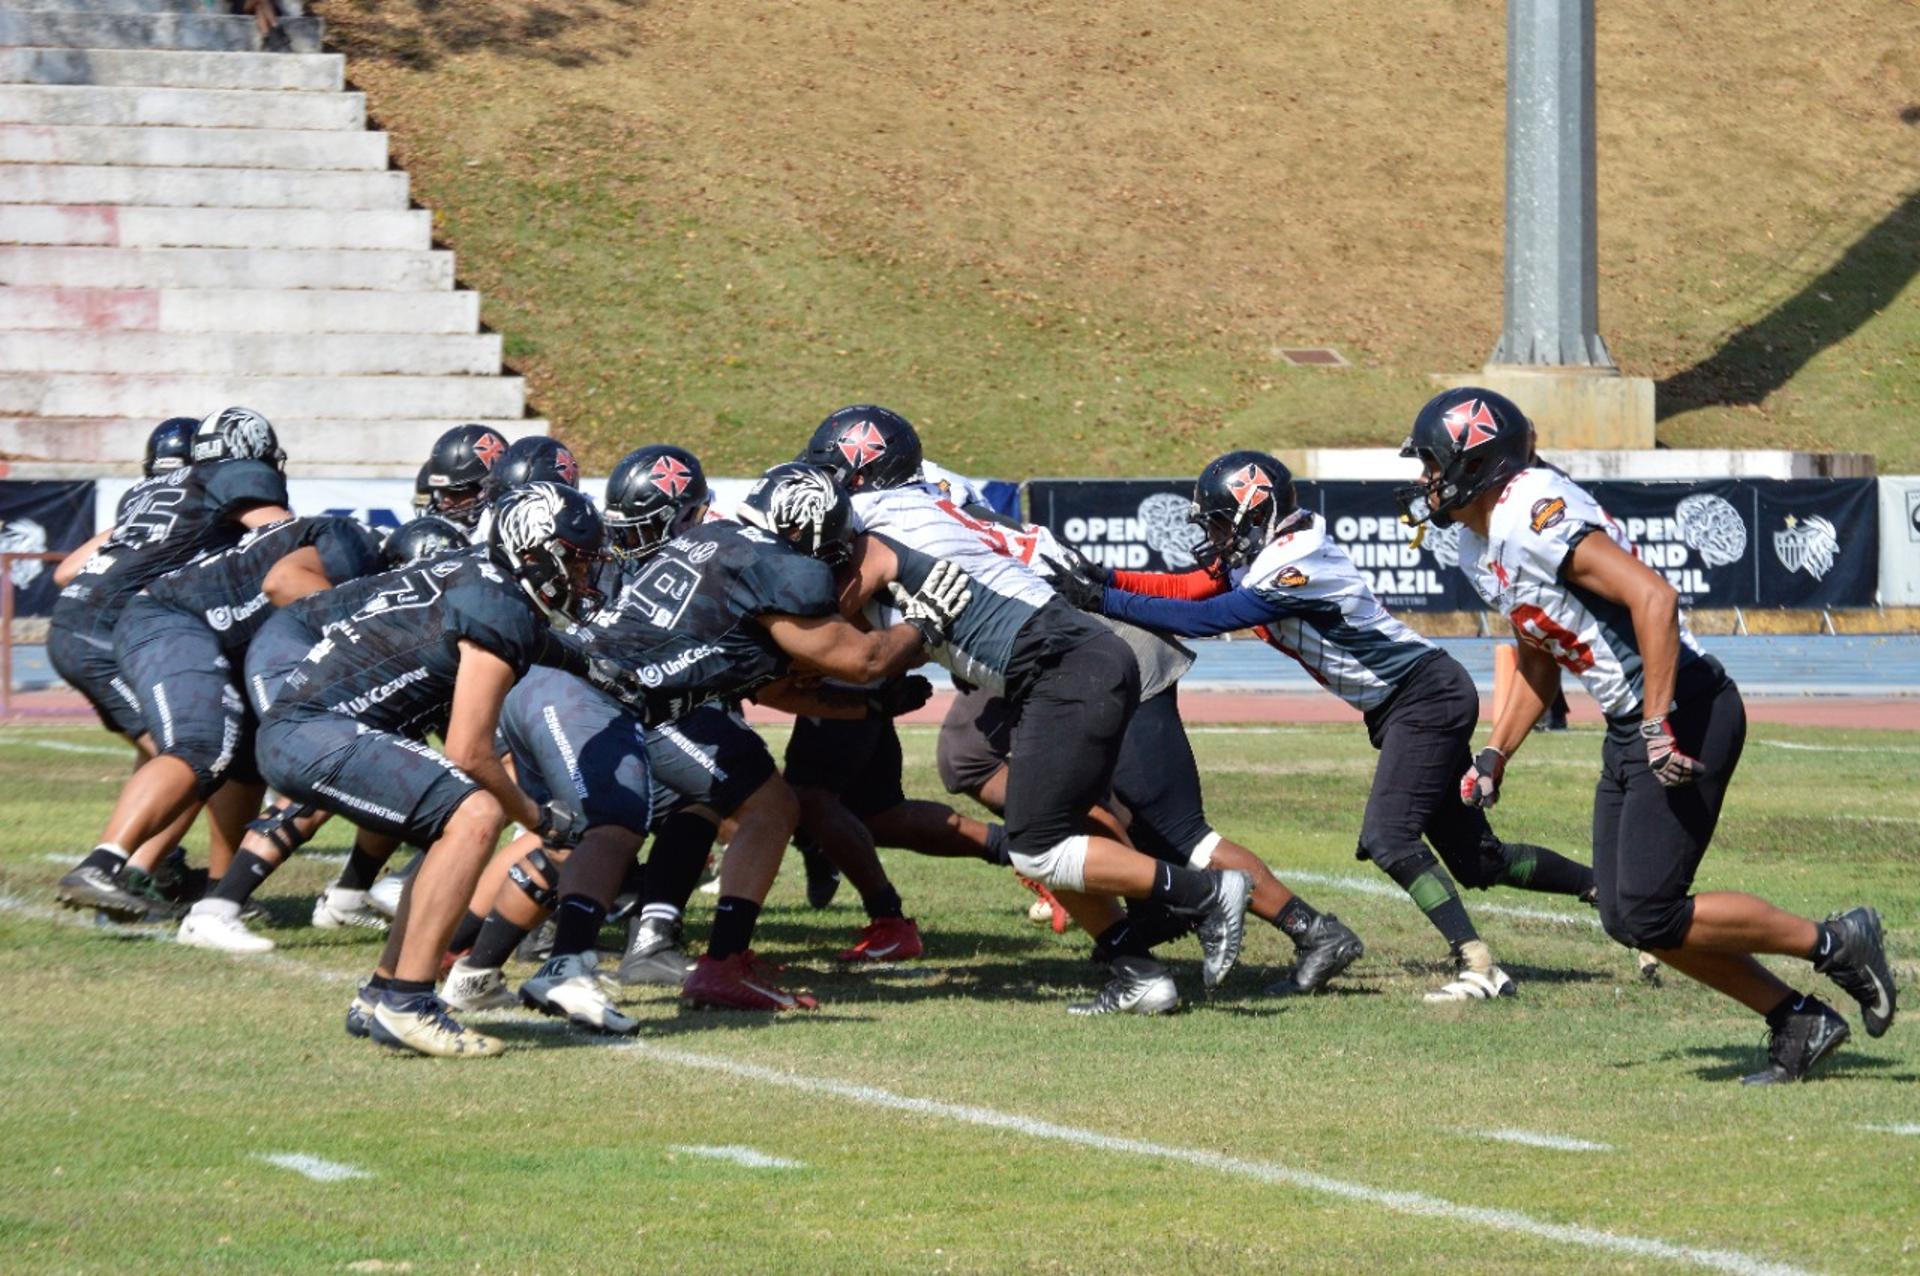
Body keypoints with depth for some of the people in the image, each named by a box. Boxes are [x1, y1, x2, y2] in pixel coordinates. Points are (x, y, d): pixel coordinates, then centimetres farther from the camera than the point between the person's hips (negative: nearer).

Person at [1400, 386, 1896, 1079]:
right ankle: (1796, 1019, 14)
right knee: (1625, 916, 8)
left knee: (1648, 914, -13)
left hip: (1685, 711, -10)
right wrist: (1495, 754, 19)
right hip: (1630, 731, 10)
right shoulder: (1477, 546, 12)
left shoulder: (1535, 514, -19)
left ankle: (1834, 944, 1)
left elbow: (1653, 599, -27)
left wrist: (1660, 727, -28)